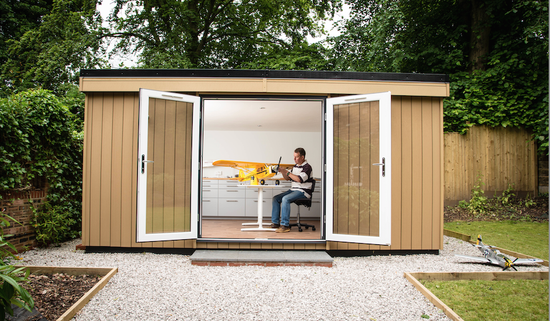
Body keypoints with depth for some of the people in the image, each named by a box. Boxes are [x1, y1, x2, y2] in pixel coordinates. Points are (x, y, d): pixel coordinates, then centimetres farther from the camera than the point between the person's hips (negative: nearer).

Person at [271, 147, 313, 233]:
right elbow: (288, 178, 23)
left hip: (303, 192, -9)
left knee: (285, 199, -30)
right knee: (276, 198, -3)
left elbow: (299, 179, -24)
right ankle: (275, 223, 0)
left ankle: (285, 225, -27)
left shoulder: (307, 167, -11)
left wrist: (287, 172, -17)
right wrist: (282, 172, 3)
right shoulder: (295, 166, 16)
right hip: (293, 190, 9)